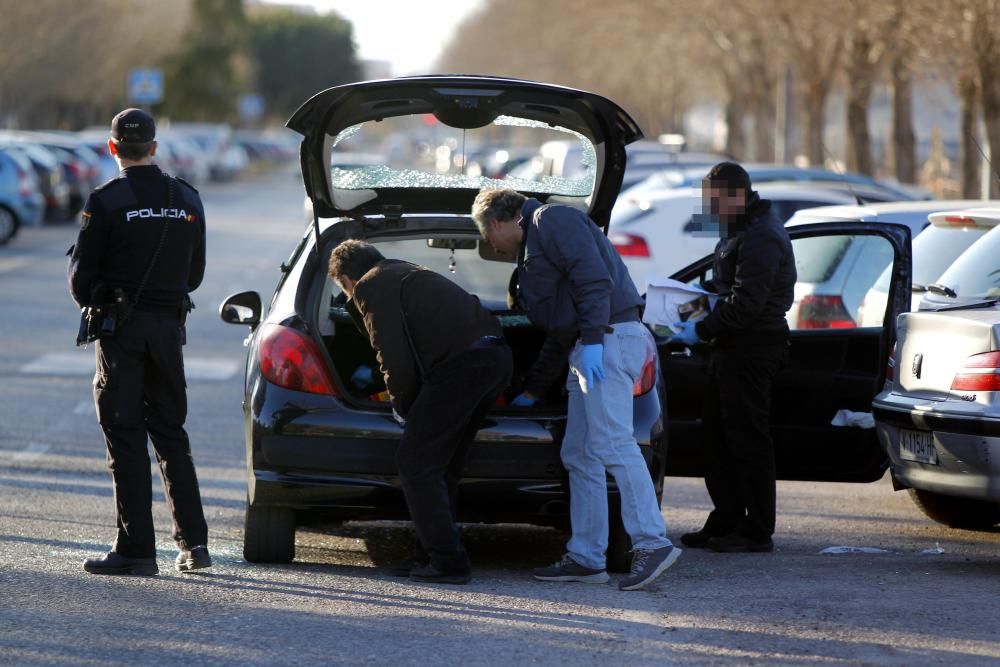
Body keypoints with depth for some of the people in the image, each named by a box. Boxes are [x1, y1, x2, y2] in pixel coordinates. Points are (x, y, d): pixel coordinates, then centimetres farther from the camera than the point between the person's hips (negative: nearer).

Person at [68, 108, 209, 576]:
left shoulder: (106, 202, -11)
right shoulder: (187, 200, 5)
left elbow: (81, 277, -8)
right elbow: (195, 274, 12)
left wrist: (94, 305, 13)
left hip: (120, 327, -5)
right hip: (169, 325, 5)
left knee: (125, 437, -2)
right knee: (170, 432, 15)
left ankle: (137, 549, -5)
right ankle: (193, 541, 9)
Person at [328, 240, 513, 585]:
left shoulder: (370, 287, 3)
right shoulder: (403, 273, 31)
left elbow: (395, 358, -6)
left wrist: (402, 406, 9)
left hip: (462, 363, -9)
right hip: (496, 358, 9)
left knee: (416, 463, -1)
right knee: (441, 463, 19)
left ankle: (448, 562, -3)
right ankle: (433, 556, 23)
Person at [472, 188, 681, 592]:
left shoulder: (551, 219, -1)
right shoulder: (532, 246, 30)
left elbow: (594, 276, -16)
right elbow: (558, 332, 33)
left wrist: (592, 338, -23)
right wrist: (532, 391, 37)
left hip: (609, 340, -11)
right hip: (586, 350, 11)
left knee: (612, 444, -18)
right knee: (578, 455, 7)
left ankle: (652, 543, -22)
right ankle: (586, 558, 6)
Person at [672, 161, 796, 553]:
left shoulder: (760, 239, -17)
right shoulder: (739, 231, 18)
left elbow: (746, 304, -23)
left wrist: (701, 330, -20)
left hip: (751, 349, -11)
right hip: (731, 347, 11)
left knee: (747, 439, -7)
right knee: (718, 437, 13)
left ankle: (756, 531, -3)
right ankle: (725, 523, 19)